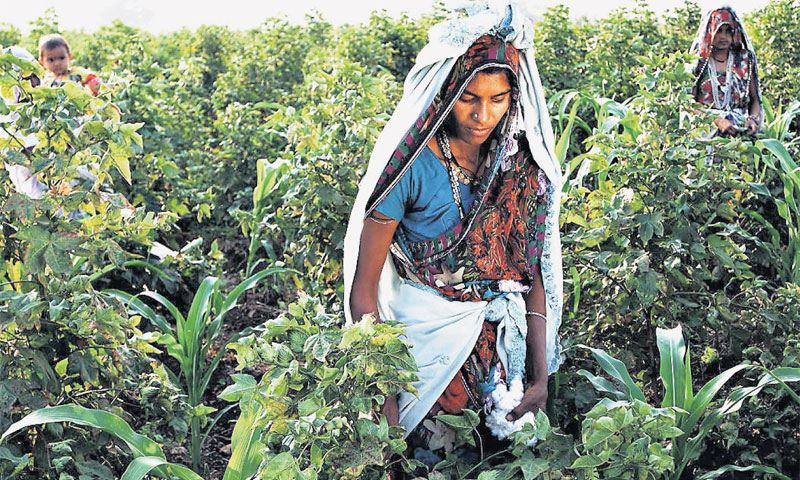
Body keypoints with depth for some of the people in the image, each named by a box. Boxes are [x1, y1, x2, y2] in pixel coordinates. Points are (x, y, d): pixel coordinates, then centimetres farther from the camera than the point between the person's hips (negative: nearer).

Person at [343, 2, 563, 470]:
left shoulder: (522, 164, -2)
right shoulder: (412, 165, -16)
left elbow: (533, 272, 3)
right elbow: (364, 286, -12)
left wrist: (540, 375, -5)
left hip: (504, 330, 4)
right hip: (426, 330, -4)